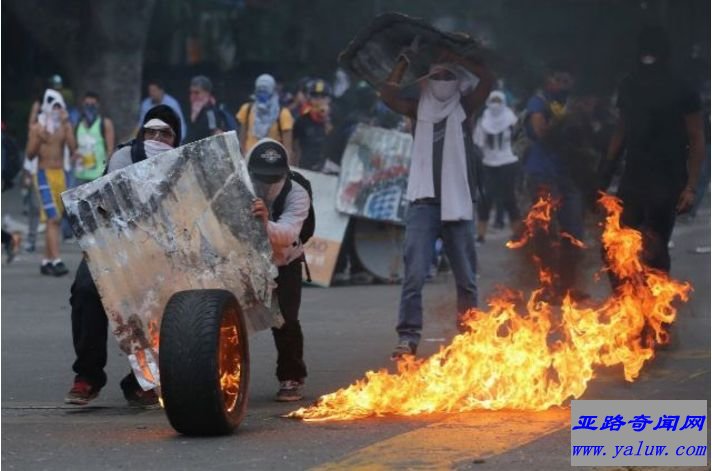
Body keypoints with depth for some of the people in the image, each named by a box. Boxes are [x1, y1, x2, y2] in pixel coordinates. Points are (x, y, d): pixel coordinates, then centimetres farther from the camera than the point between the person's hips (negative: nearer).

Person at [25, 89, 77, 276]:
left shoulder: (65, 126, 7)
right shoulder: (37, 127, -2)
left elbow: (73, 148, -7)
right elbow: (30, 155, -3)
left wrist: (66, 126, -12)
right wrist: (39, 138, -17)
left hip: (61, 174, 5)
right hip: (45, 175, -5)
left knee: (55, 220, 10)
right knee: (53, 219, -16)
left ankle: (46, 261, 19)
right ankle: (56, 261, -22)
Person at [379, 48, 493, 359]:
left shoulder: (464, 107, 8)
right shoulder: (419, 109, 9)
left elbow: (487, 80, -7)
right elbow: (388, 95, -6)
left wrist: (454, 58, -3)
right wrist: (405, 61, -1)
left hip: (458, 202, 1)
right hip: (423, 201, -1)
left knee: (466, 277, 7)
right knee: (414, 274, -11)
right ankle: (408, 338, -12)